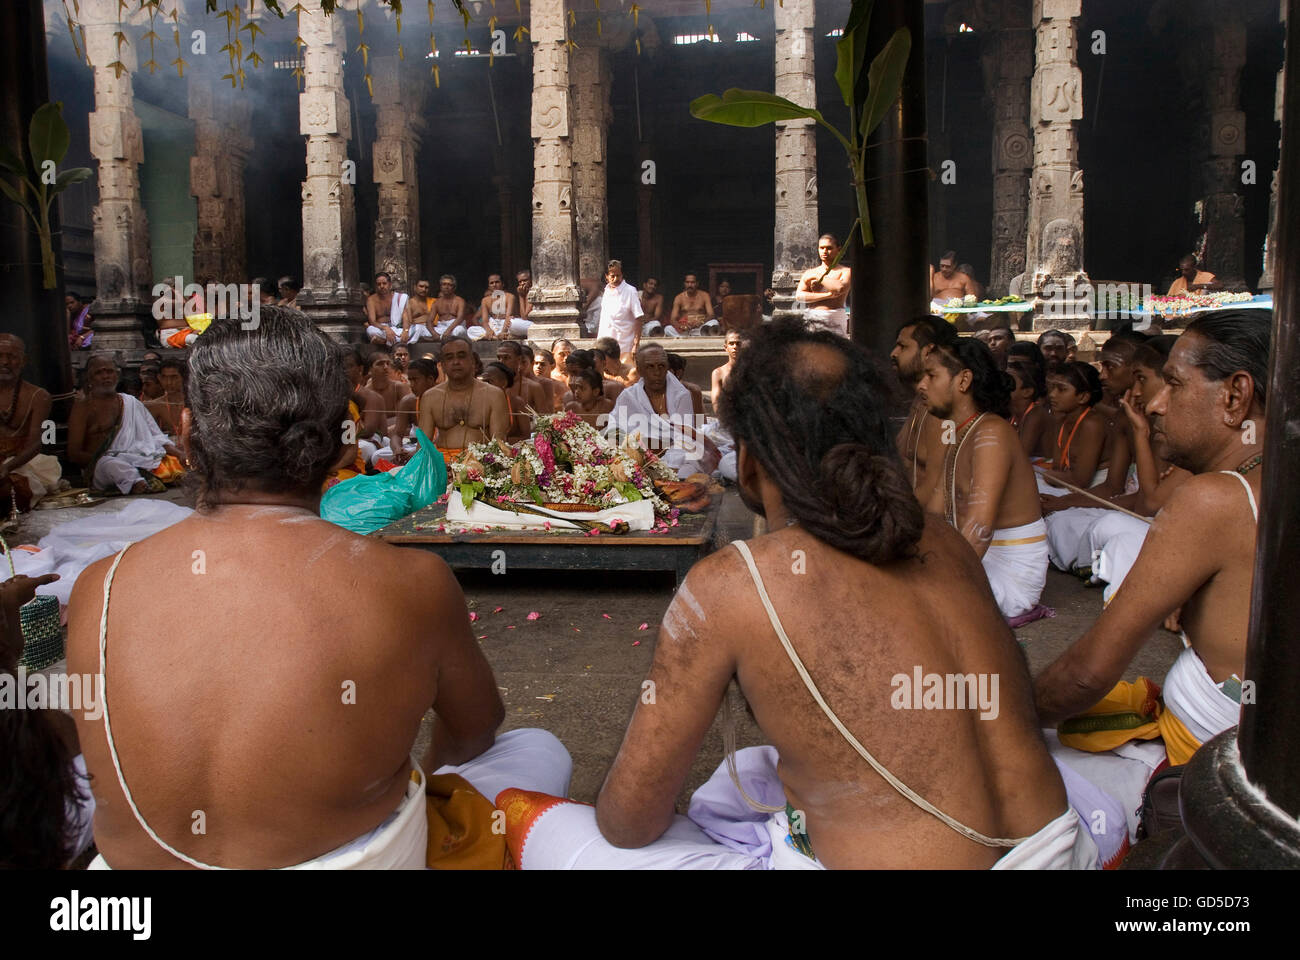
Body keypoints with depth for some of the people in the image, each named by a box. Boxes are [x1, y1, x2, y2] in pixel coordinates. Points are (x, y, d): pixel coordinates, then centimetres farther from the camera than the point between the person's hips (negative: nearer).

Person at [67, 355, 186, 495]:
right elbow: (74, 453, 5)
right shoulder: (82, 408, 13)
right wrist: (100, 459, -12)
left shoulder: (131, 402, 25)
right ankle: (136, 482, -68)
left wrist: (177, 452, -3)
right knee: (109, 464, -41)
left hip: (138, 461, 5)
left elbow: (156, 435, 17)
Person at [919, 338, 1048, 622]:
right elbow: (931, 515, 9)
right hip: (981, 560, 9)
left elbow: (980, 527, -30)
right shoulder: (957, 436, 13)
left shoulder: (991, 432, -18)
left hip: (1012, 572, -9)